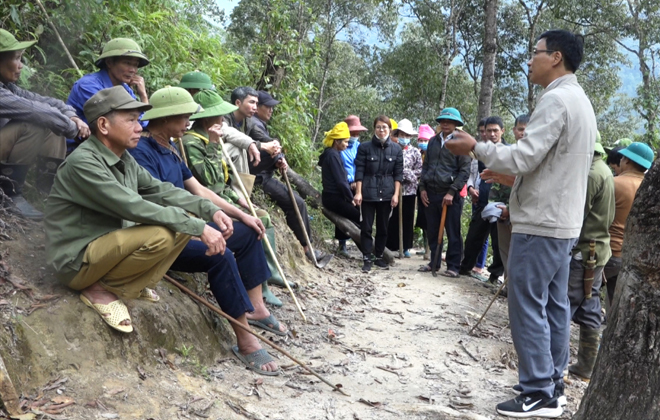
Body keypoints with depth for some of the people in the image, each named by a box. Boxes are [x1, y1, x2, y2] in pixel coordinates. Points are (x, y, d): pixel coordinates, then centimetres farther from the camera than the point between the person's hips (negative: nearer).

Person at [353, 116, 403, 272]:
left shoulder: (396, 149, 3)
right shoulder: (365, 147, -2)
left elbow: (398, 173, 5)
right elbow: (359, 171, -2)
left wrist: (396, 194, -2)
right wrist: (358, 192, -7)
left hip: (386, 194, 2)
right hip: (368, 193, -2)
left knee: (383, 227, 10)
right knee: (366, 227, 1)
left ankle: (379, 256, 22)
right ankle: (367, 258, 9)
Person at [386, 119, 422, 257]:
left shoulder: (415, 152, 6)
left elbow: (420, 170, 0)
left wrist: (406, 173, -11)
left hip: (409, 190, 2)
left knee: (407, 220, 8)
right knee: (392, 219, 2)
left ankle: (405, 247, 18)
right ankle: (390, 247, 11)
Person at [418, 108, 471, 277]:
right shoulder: (433, 141, 13)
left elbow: (465, 171, -8)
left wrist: (451, 192, -14)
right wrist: (422, 188, 7)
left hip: (450, 194, -5)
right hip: (431, 193, 5)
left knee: (453, 233, 1)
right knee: (433, 231, 11)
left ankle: (453, 266, 8)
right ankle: (434, 262, 22)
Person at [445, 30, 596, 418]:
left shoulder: (555, 100, -15)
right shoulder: (581, 101, 17)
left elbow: (523, 157, -22)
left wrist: (475, 147, -10)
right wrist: (512, 179, 21)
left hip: (541, 222, -10)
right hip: (564, 221, 10)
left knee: (528, 306, -5)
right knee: (555, 305, 12)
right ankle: (553, 386, 20)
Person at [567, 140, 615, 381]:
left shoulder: (590, 173, -17)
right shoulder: (603, 169, 16)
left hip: (581, 252, -10)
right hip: (598, 250, 10)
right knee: (589, 313, 12)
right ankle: (586, 367, 19)